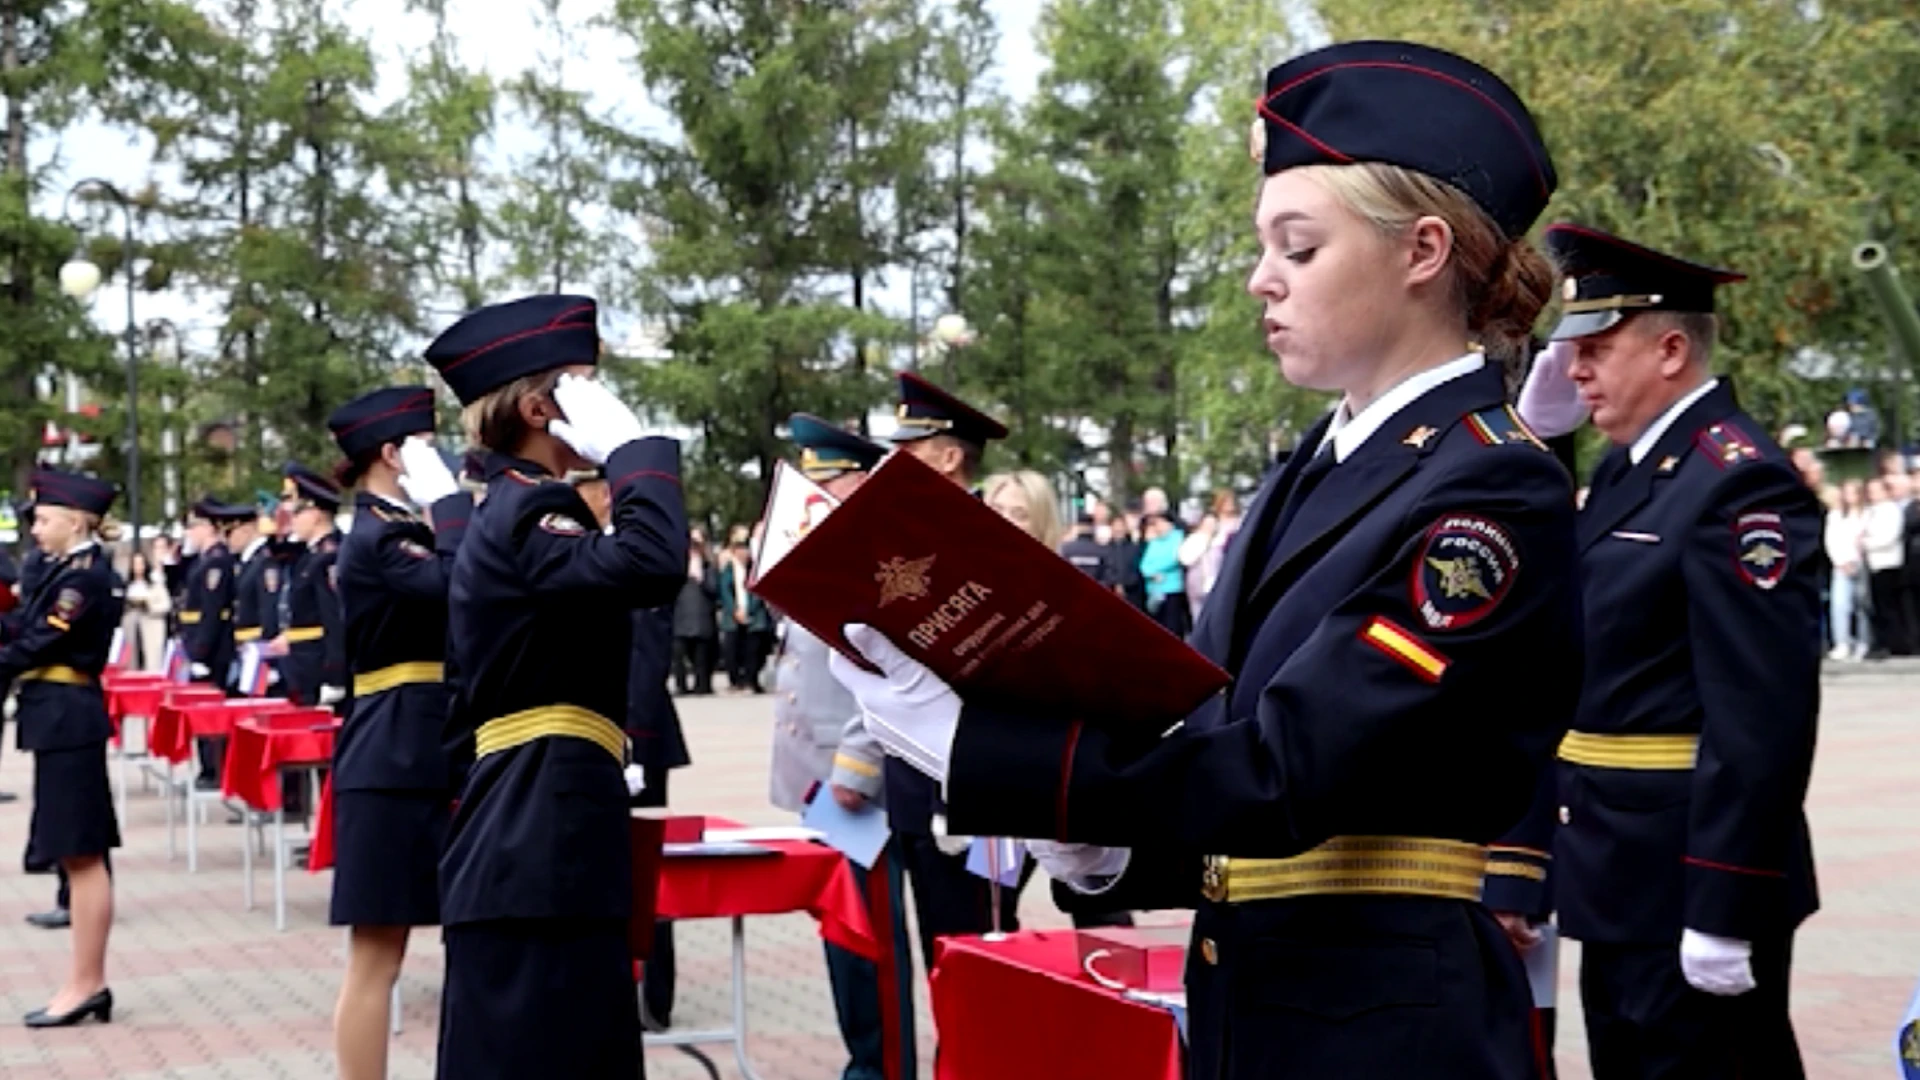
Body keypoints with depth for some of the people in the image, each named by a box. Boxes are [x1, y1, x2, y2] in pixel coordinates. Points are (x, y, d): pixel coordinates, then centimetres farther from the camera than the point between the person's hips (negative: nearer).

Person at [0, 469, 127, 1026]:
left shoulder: (83, 577, -15)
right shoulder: (71, 570, 14)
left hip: (67, 721, -10)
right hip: (64, 720, 10)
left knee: (80, 854, -5)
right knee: (78, 855, 12)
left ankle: (86, 983, 0)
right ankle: (89, 982, 18)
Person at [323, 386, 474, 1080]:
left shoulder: (399, 531, 17)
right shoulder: (376, 537, -12)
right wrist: (448, 496, -18)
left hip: (425, 758, 10)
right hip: (393, 764, -10)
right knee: (377, 951, -4)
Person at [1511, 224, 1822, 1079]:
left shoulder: (1740, 483, -18)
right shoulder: (1629, 465, 11)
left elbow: (1762, 718, -23)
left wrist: (1724, 915, -24)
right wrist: (1538, 429, 8)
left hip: (1691, 877, -9)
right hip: (1623, 874, 9)